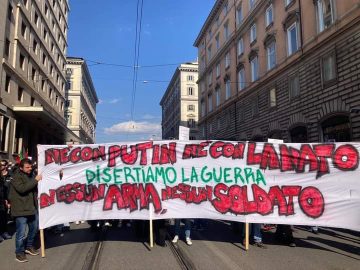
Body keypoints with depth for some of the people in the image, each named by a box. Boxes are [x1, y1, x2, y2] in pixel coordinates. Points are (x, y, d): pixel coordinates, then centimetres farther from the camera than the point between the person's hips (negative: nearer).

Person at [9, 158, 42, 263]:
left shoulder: (30, 175, 13)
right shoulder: (16, 177, -10)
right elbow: (22, 188, -26)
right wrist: (35, 180, -24)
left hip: (32, 207, 8)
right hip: (21, 209, -8)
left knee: (34, 228, 18)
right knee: (21, 232, -3)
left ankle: (29, 246, 36)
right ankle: (19, 252, 13)